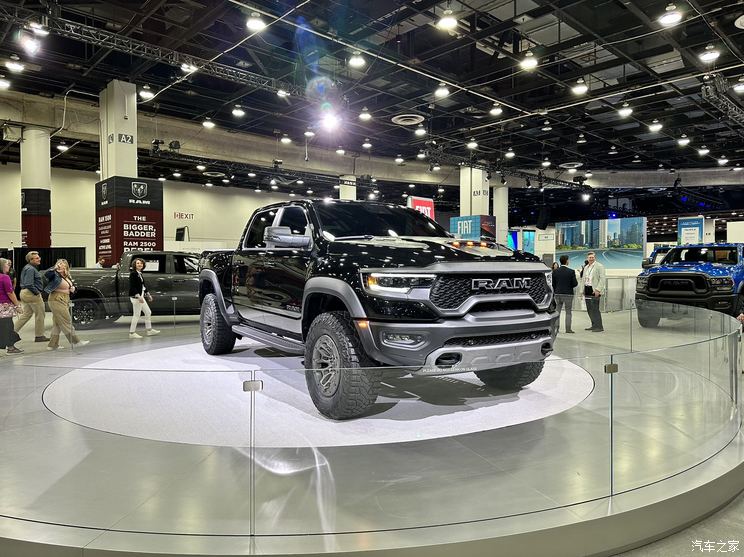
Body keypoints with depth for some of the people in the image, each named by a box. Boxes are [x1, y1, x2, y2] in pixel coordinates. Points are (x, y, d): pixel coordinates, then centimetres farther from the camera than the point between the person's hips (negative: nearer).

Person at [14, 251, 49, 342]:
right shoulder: (30, 269, -18)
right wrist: (37, 293, -16)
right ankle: (39, 336, 9)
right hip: (32, 294, -10)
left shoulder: (27, 268, 15)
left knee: (26, 314, 17)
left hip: (24, 293, 10)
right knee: (39, 315, 1)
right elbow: (29, 284, -26)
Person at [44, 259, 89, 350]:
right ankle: (75, 341, 1)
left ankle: (52, 345, 15)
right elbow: (46, 274, -29)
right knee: (67, 322, -4)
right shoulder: (55, 275, -9)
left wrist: (73, 288, 4)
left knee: (57, 324, 10)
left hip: (64, 301, 8)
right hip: (56, 300, -8)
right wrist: (54, 268, -39)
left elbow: (73, 285, 25)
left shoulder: (68, 277, 13)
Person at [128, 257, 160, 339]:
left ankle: (149, 330, 24)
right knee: (136, 315, -3)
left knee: (148, 312, 14)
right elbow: (132, 287, -20)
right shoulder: (133, 274, -14)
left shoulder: (140, 274, 12)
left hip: (140, 296, 10)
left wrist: (147, 294, 19)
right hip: (135, 297, -9)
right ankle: (132, 333, 6)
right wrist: (138, 296, -25)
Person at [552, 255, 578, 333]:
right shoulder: (571, 271, -10)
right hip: (568, 294, -3)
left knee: (557, 311, 9)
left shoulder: (555, 271, 0)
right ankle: (568, 329, 4)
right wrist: (570, 286, 10)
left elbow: (553, 283, 3)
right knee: (568, 312, 5)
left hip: (558, 294, 3)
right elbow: (575, 283, -11)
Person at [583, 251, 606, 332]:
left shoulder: (599, 266, -5)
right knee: (589, 309, 9)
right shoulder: (586, 267, 19)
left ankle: (599, 326, -4)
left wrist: (598, 290, -19)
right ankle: (594, 325, 17)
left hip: (594, 291, -8)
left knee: (595, 309, -10)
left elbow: (602, 279, -12)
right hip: (587, 290, 8)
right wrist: (583, 290, 17)